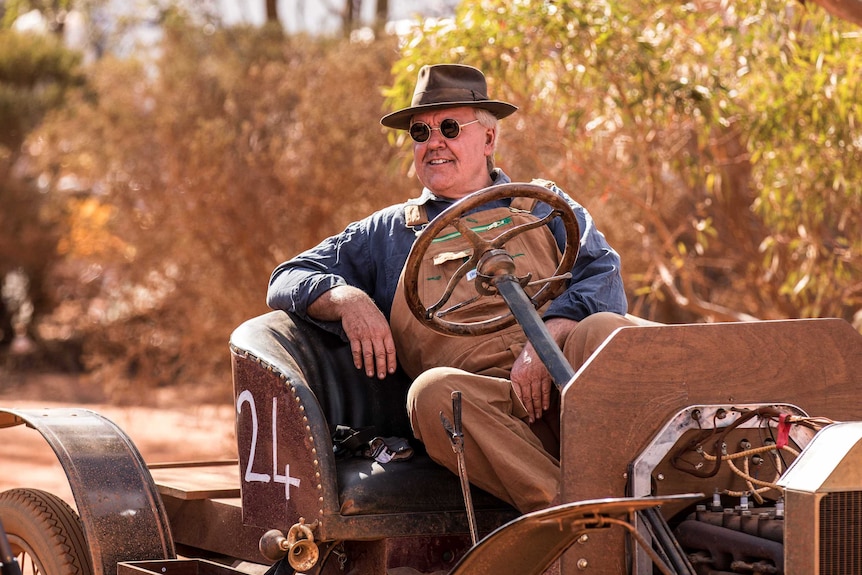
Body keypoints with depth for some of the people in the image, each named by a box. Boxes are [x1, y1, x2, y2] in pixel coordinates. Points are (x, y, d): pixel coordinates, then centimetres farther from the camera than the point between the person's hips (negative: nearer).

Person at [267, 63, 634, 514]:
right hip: (487, 405, 0)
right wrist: (347, 299, -2)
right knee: (432, 392, -34)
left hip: (567, 388, 0)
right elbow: (288, 281, 23)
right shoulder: (388, 233, 28)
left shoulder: (543, 205, 25)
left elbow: (603, 274, 8)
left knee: (602, 328, -32)